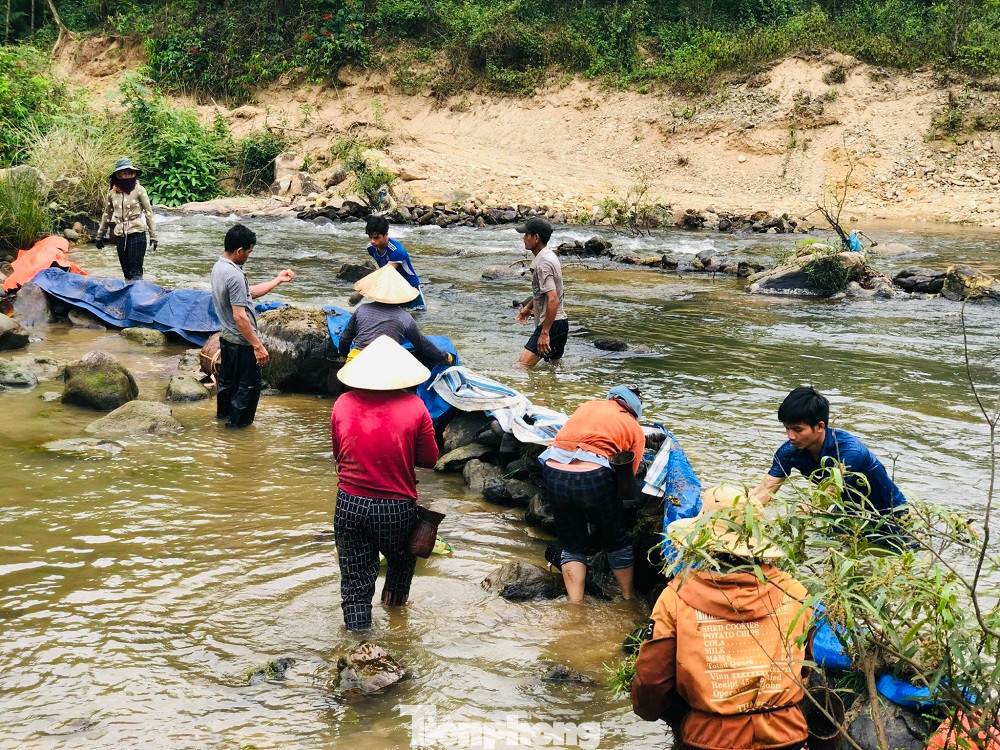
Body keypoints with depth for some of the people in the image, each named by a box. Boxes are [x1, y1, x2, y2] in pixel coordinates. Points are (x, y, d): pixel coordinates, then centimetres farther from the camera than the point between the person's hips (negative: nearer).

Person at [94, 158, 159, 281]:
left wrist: (153, 235, -6)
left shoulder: (138, 190, -7)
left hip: (136, 234, -4)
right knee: (126, 270, 9)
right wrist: (100, 235, 22)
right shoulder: (112, 192, 4)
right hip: (120, 236, 4)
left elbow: (148, 212, -3)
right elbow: (107, 214, 17)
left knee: (135, 271, -9)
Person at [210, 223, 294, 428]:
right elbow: (240, 316, -29)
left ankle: (223, 412, 41)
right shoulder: (235, 275, -27)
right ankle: (238, 424, 13)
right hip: (242, 342, -10)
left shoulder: (219, 267, 4)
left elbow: (249, 293, 14)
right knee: (249, 385, 5)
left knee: (227, 378, 25)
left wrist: (277, 280, 15)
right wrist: (258, 346, -25)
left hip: (226, 337, 10)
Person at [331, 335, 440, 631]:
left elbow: (338, 453, 10)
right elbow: (429, 459, 0)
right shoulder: (414, 406, -9)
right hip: (397, 507, -1)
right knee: (401, 560, 29)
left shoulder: (343, 403, -2)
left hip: (350, 504, 1)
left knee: (355, 583, 9)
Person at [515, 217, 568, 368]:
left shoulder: (543, 263, -20)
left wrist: (545, 333, -29)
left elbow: (553, 300, -28)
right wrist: (529, 307, 36)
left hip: (551, 325, -11)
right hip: (560, 323, 11)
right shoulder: (548, 256, 13)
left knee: (522, 367, -17)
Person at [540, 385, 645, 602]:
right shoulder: (635, 429, 14)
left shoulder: (587, 406, 24)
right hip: (592, 477, -3)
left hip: (553, 473, 3)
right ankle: (628, 600, 33)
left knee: (572, 546, 21)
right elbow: (630, 475, 11)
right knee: (617, 543, 21)